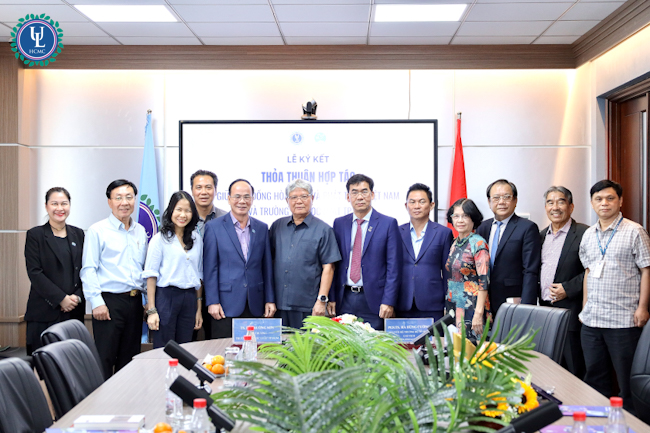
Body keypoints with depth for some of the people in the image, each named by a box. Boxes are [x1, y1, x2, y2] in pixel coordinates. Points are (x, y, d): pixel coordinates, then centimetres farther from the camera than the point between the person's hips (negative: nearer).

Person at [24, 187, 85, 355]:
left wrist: (77, 297, -5)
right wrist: (61, 299, -12)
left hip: (74, 310, 3)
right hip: (44, 312, -3)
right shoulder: (35, 235, 2)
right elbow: (34, 272, -6)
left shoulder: (78, 234, 13)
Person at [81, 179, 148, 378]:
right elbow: (88, 270, -7)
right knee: (105, 359, -5)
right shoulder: (97, 231, -3)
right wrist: (96, 302, -15)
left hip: (135, 301, 5)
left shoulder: (140, 231, 13)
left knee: (129, 359, 11)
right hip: (109, 301, -5)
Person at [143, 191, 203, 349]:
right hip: (166, 296, -4)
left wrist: (199, 309, 12)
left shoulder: (196, 239, 12)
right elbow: (151, 275, -5)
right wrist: (151, 310, -10)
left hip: (189, 299, 4)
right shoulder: (160, 239, -2)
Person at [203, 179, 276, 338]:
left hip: (255, 307, 3)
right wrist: (212, 302, -7)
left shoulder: (262, 228, 11)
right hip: (226, 306, -3)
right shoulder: (214, 227, 1)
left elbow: (267, 267, 12)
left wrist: (270, 300, 7)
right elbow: (210, 268, -2)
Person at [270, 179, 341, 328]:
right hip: (279, 304, 3)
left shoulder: (323, 230, 1)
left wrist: (322, 300, -10)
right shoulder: (277, 226, 12)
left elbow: (328, 267, -3)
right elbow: (269, 260, 14)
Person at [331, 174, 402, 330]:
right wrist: (331, 298, 2)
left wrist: (388, 302, -10)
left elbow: (394, 267, -3)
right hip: (344, 300, 3)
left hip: (373, 300, -3)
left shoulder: (388, 223, 0)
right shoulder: (339, 223, 11)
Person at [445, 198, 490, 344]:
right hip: (453, 305, 7)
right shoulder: (455, 243, 11)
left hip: (471, 306, -7)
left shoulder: (478, 244, -11)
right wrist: (448, 309, 13)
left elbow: (483, 281, -15)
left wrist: (479, 313, -21)